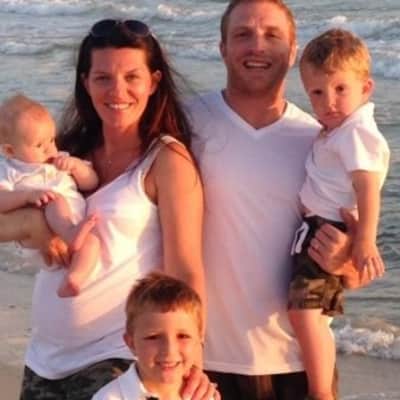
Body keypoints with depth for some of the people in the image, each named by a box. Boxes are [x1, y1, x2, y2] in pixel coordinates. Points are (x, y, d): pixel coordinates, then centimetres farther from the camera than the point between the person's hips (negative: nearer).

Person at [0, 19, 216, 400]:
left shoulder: (167, 159, -8)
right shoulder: (70, 152, 7)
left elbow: (185, 272, -12)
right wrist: (31, 220, -18)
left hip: (118, 362, -6)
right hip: (44, 358, 6)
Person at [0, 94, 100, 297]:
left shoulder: (61, 162, 27)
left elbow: (92, 183, 24)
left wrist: (76, 165, 6)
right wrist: (27, 195, -21)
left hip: (77, 222, 4)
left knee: (92, 239, -31)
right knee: (56, 201, -32)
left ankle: (73, 278, -50)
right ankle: (73, 235, -58)